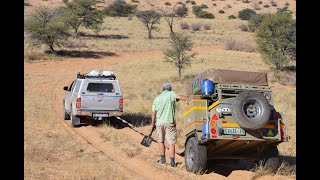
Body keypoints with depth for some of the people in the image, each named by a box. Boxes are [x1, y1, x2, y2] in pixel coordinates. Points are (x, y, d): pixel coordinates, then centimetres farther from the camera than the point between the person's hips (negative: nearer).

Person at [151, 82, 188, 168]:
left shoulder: (157, 98, 13)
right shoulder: (171, 94, -1)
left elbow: (153, 112, 10)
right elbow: (179, 97, -20)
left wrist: (153, 124, 19)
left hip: (159, 122, 4)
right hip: (170, 122, -4)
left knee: (161, 141, 18)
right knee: (171, 143, -1)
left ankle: (163, 160, 21)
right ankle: (172, 161, -5)